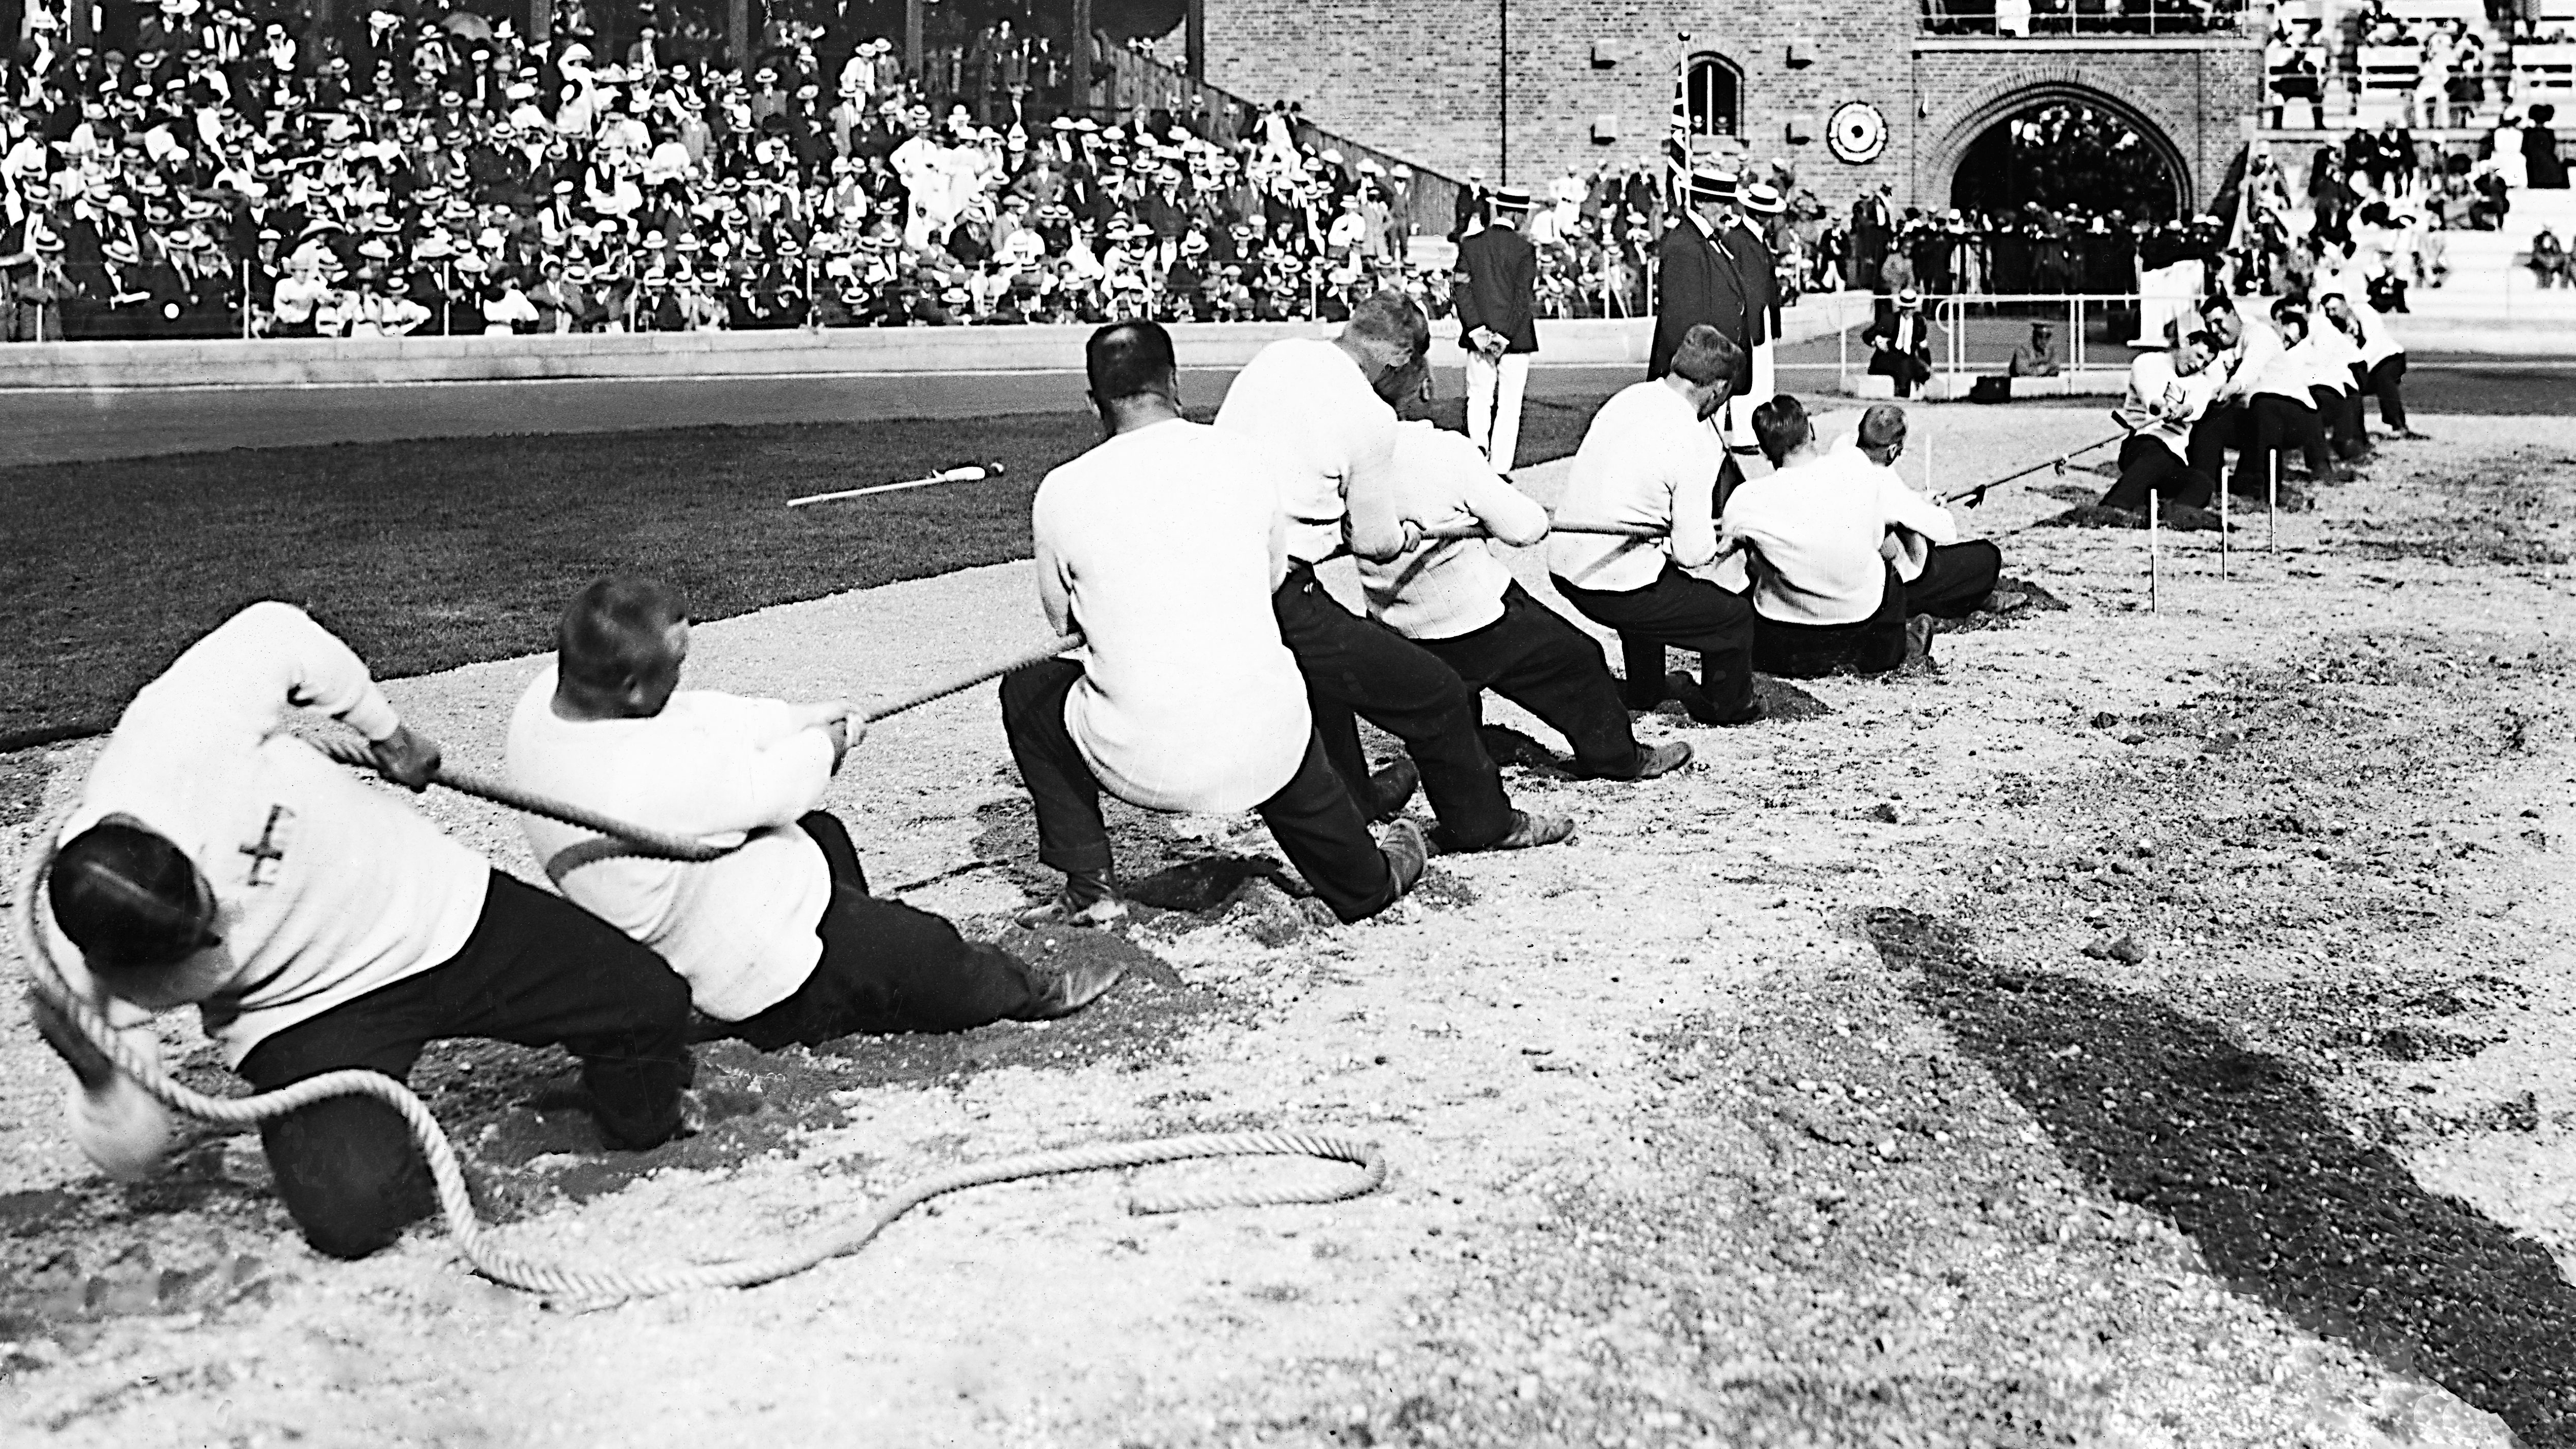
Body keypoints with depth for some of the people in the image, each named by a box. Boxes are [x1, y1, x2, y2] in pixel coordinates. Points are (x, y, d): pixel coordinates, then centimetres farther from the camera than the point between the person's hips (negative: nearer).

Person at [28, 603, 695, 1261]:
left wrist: (388, 732, 1)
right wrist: (97, 1076, -38)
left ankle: (640, 1116, 33)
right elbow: (132, 1153, -17)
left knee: (653, 1002, -2)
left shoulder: (184, 732, -31)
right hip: (307, 1020, -2)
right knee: (348, 1215, -26)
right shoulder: (98, 981, -26)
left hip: (429, 903, 2)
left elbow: (274, 632, -10)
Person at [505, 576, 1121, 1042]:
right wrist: (825, 742, -1)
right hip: (779, 982, -10)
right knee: (932, 959, 7)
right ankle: (1025, 995, 36)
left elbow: (690, 716, 2)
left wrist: (798, 719, -1)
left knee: (822, 834, 30)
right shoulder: (649, 773, -40)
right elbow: (778, 786, -22)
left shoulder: (546, 699, -12)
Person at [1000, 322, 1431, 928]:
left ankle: (1090, 889, 22)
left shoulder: (1062, 491, -5)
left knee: (1027, 689, 25)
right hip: (1262, 751, 2)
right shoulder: (1246, 460, 0)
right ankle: (1370, 880, 56)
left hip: (1141, 763, -2)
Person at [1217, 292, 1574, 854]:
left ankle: (1352, 796, 54)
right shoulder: (1370, 417, -13)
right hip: (1275, 605, -9)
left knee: (1324, 666, 37)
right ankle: (1482, 822, 21)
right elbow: (1377, 542, 0)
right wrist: (1415, 532, 23)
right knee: (1439, 696, 3)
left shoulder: (1278, 355, 7)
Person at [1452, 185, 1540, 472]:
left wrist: (1477, 330, -5)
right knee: (1509, 405, 3)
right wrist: (1505, 337, -9)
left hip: (1478, 337, 3)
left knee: (1479, 397, 14)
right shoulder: (1524, 249, -8)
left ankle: (1479, 446, -5)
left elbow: (1462, 289, -3)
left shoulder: (1470, 244, 2)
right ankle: (1500, 470, 2)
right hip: (1516, 338, -3)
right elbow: (1524, 298, -12)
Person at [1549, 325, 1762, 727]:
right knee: (1736, 615, 10)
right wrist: (1723, 539, 7)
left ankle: (1644, 689, 56)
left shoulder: (1628, 397, 2)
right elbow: (1693, 553, -16)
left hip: (1563, 564, 8)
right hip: (1616, 591, -8)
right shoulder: (1695, 447, -19)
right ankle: (1726, 705, 34)